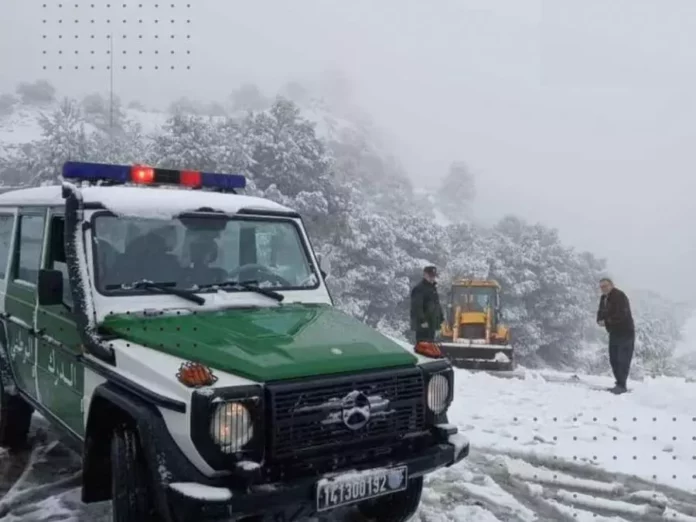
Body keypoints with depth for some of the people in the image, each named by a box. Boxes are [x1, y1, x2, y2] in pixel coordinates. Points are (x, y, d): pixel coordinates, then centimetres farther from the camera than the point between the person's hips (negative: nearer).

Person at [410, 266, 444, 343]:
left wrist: (441, 317, 18)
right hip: (423, 325, -10)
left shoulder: (433, 288, 18)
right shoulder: (419, 289, -13)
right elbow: (417, 307, -21)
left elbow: (437, 305, 26)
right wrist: (422, 320, -26)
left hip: (431, 324, 10)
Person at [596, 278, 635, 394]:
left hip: (625, 332, -9)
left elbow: (621, 315, -27)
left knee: (623, 360, -9)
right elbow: (601, 313, 13)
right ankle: (619, 383, 19)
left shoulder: (619, 296, -17)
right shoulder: (604, 298, 11)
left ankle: (622, 385, -7)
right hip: (614, 333, 9)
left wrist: (606, 321, -19)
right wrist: (600, 321, -10)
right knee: (613, 359, 11)